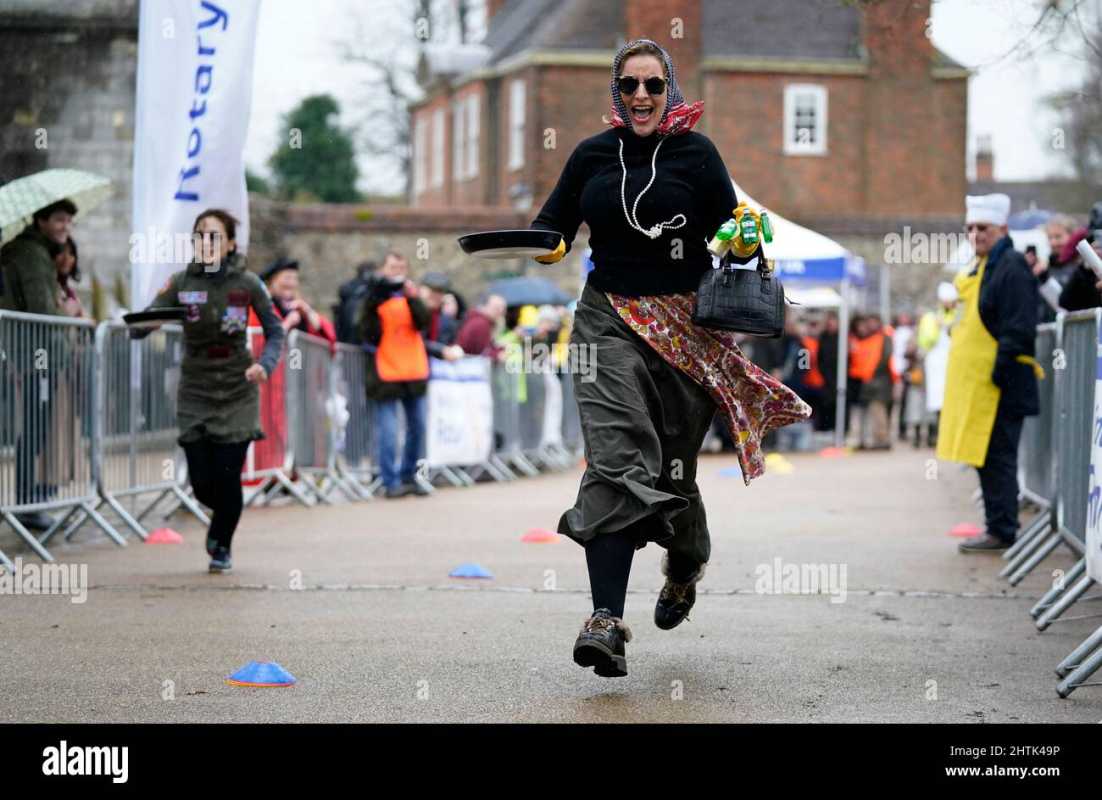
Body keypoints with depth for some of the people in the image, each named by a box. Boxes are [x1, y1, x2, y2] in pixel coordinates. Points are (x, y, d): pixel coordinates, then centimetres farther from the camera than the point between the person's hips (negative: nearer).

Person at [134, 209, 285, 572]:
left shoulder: (247, 284, -8)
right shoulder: (181, 282, -5)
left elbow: (275, 332, -1)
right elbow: (138, 330, -11)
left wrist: (265, 364, -20)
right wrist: (158, 306, -32)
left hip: (237, 392, -1)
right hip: (195, 394, 1)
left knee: (227, 479, -5)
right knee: (202, 483, 0)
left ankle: (222, 547, 23)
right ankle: (223, 517, 37)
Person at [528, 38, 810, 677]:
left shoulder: (696, 153, 2)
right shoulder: (592, 156, 9)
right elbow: (553, 232, 11)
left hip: (685, 324, -1)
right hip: (609, 319, 1)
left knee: (672, 462, 8)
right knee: (616, 462, -15)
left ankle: (686, 565, 43)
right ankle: (607, 622, -23)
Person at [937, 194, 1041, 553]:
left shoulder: (1012, 267, -12)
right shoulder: (979, 267, 17)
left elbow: (1018, 329, -18)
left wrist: (1001, 372, -20)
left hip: (998, 386, -10)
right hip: (975, 383, 10)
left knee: (996, 458, -7)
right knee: (985, 457, 12)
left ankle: (1002, 532, -3)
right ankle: (999, 528, 18)